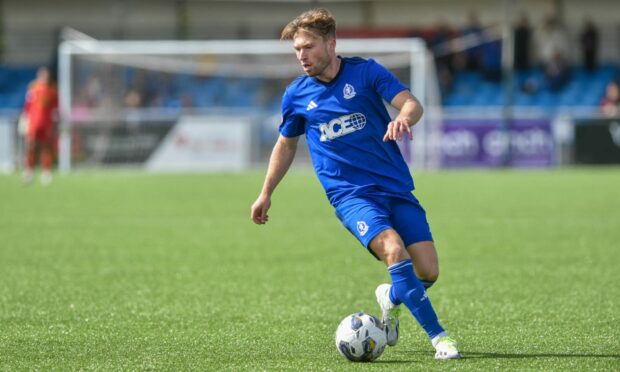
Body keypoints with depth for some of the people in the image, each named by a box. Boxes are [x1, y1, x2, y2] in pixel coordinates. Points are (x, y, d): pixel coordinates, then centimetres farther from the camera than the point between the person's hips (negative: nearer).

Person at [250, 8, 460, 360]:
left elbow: (412, 103, -14)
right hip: (350, 195, -1)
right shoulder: (296, 95, 4)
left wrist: (403, 118, -37)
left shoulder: (365, 71, -2)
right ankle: (437, 334, -21)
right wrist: (266, 194, 24)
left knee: (428, 271, -7)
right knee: (393, 249, -28)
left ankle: (390, 297, 29)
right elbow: (286, 145, 21)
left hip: (396, 187, 1)